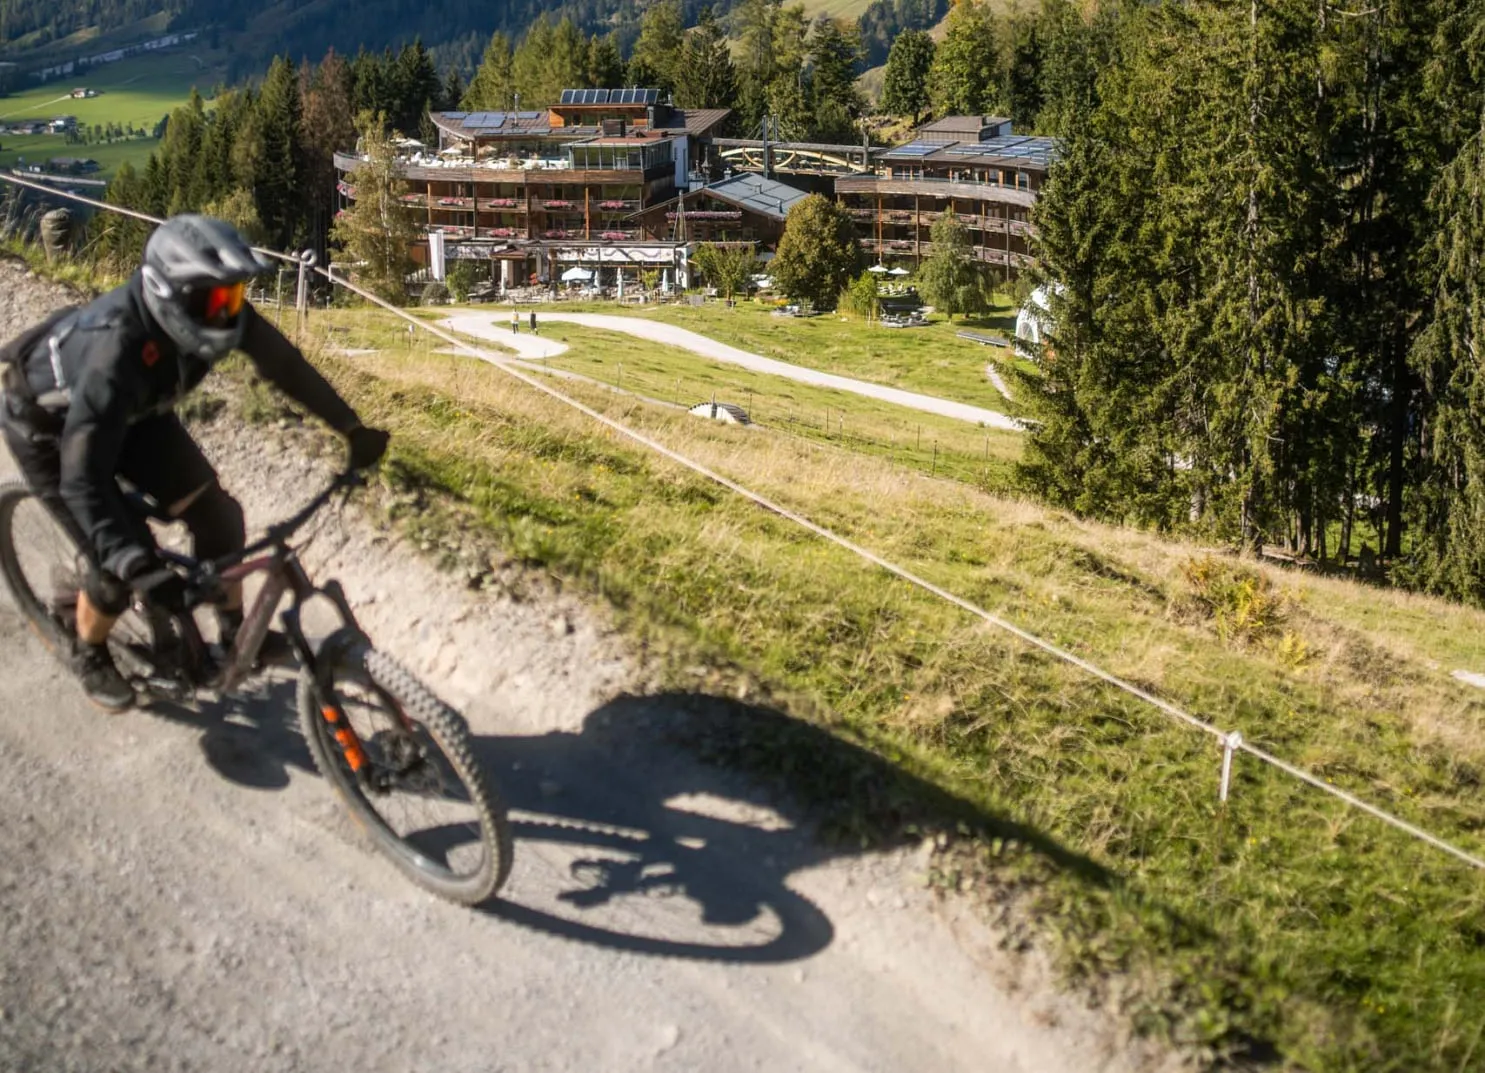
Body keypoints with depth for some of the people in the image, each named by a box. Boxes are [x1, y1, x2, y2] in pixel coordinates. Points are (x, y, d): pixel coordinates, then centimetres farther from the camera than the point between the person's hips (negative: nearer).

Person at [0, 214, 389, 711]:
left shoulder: (207, 308, -27)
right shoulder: (118, 349, -44)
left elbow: (284, 363, -11)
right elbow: (83, 478, -45)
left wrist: (352, 428, -12)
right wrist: (139, 568, -54)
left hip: (133, 410, 6)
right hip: (47, 423, -6)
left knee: (216, 512, -3)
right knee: (118, 564, -11)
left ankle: (236, 631, 18)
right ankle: (90, 656, 20)